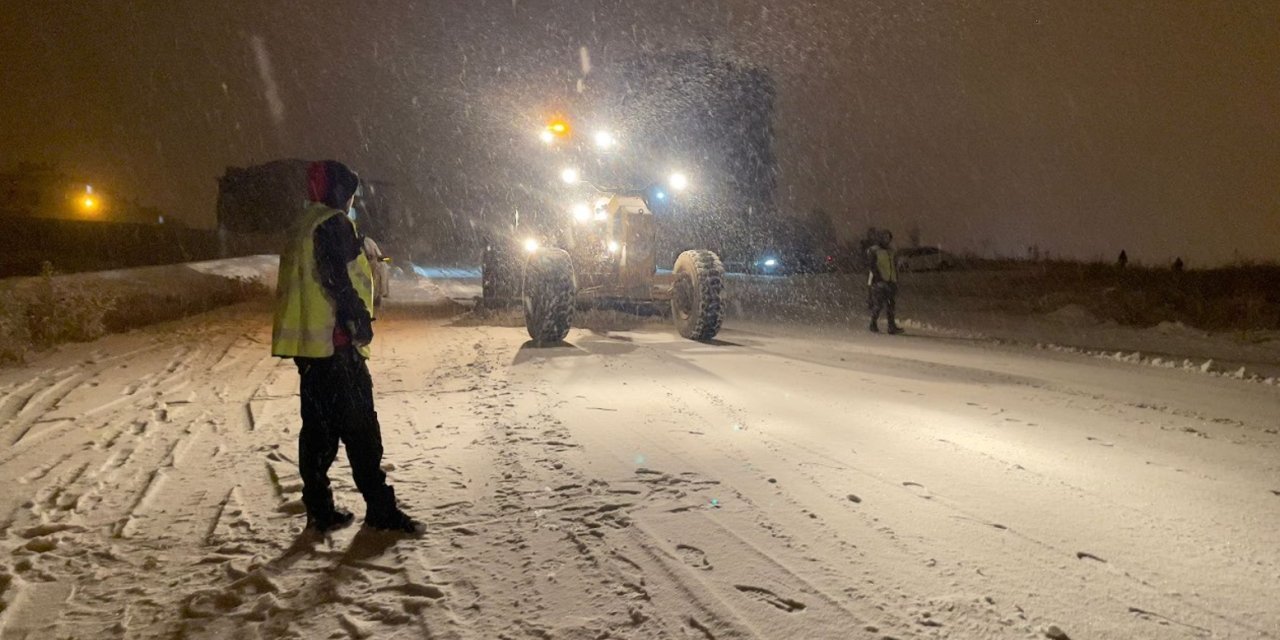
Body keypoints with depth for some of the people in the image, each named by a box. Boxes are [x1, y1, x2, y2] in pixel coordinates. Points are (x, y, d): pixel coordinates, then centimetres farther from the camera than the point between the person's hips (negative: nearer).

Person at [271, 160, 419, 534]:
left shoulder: (304, 225, 20)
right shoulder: (333, 223, -9)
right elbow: (337, 278, -20)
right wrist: (359, 317, -15)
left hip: (308, 342, 10)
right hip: (334, 340, -10)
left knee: (319, 426, 12)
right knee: (359, 426, -6)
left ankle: (318, 509, 16)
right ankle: (381, 509, -3)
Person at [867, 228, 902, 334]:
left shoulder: (890, 251, 17)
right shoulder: (873, 251, -5)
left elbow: (894, 266, 21)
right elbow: (872, 266, -11)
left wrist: (895, 280, 15)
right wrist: (880, 279, -17)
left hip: (890, 282, 7)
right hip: (879, 282, -6)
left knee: (891, 305, 2)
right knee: (878, 305, -4)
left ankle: (892, 326, 2)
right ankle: (873, 325, 9)